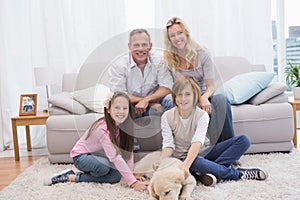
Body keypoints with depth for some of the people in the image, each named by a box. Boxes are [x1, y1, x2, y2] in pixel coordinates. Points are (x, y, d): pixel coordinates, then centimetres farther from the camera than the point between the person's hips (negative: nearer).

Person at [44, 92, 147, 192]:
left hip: (98, 156, 7)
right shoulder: (102, 129, -33)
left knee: (116, 176, -19)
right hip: (81, 156, -7)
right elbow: (115, 157, -37)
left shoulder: (123, 124, -11)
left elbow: (128, 150, -7)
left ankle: (74, 177, -7)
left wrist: (131, 173, -14)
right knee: (103, 167, -36)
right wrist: (132, 182, -39)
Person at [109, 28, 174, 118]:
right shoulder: (117, 66, -10)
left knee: (170, 99, -26)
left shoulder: (159, 61, -3)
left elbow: (167, 88, -9)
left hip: (153, 107, 2)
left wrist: (146, 100, -25)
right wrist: (150, 103, -21)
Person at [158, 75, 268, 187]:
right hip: (183, 157, -2)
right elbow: (168, 145, -15)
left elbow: (197, 142, -29)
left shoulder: (202, 115, -14)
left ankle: (212, 171, -29)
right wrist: (161, 161, -38)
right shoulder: (167, 117, -9)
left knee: (243, 140, -14)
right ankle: (238, 173, -21)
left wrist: (186, 165, -47)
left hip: (205, 152, 2)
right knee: (195, 162, -41)